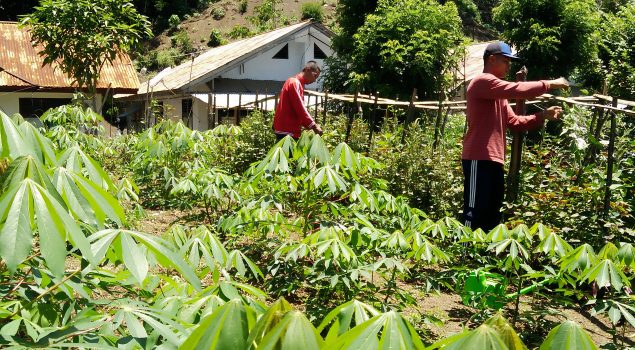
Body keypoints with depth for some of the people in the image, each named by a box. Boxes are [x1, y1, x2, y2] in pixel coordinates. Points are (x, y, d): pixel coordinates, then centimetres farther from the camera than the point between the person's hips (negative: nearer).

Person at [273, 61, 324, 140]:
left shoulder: (298, 83, 19)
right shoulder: (295, 83, -11)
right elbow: (299, 108, -19)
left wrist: (311, 126, 13)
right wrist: (314, 126, -14)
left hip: (290, 130, 10)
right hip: (286, 131, -10)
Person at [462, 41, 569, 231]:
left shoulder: (498, 94, 24)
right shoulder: (482, 82, -6)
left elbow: (515, 122, 19)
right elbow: (517, 90, -18)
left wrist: (543, 115, 7)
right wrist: (550, 84, -8)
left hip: (494, 160, 10)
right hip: (479, 159, -10)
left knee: (492, 214, 12)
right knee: (475, 213, -11)